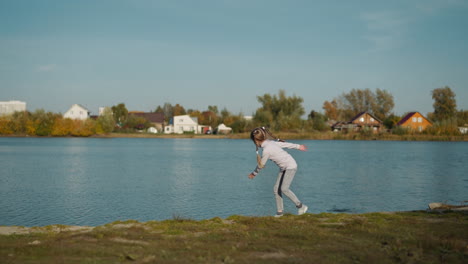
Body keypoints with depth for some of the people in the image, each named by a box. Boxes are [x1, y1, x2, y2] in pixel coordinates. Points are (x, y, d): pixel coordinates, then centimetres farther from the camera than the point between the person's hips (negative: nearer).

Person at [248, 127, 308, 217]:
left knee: (284, 188, -19)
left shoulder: (266, 150, -23)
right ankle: (279, 211, 8)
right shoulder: (271, 142, 2)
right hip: (284, 168, 9)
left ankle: (301, 206, -8)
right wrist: (298, 146, 25)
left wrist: (254, 173, 8)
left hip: (291, 166, -9)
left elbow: (261, 165, -10)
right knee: (276, 189, 3)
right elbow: (285, 144, 12)